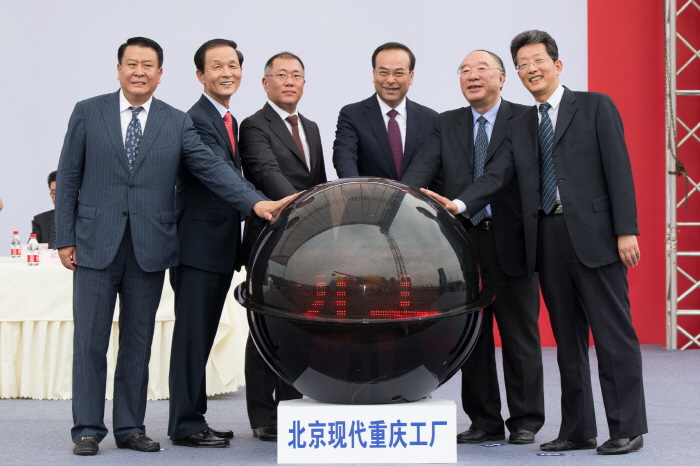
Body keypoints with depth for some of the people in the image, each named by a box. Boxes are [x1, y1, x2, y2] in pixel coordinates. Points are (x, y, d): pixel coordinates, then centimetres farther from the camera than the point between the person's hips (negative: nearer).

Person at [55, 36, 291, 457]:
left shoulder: (177, 123, 6)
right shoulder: (88, 113, 4)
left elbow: (213, 168, -2)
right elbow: (69, 178, 5)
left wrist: (256, 202, -17)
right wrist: (65, 238, -1)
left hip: (150, 247, 1)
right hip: (96, 244, -1)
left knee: (138, 343, 7)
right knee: (91, 341, 0)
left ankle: (130, 428, 16)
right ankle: (88, 429, 8)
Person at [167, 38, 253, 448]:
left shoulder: (232, 123, 18)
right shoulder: (196, 120, -12)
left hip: (222, 246, 9)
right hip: (199, 244, -9)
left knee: (203, 336, 13)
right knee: (193, 334, -5)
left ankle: (194, 419, 20)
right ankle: (186, 425, 0)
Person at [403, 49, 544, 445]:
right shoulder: (447, 124, 13)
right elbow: (423, 167, -1)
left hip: (512, 242, -4)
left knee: (520, 335, 4)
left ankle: (525, 421, 14)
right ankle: (484, 421, 18)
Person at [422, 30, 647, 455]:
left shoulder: (595, 106, 3)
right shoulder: (521, 127, 17)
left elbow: (618, 169, -4)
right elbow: (499, 175, 5)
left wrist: (626, 230, -12)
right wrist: (460, 204, -13)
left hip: (593, 233, -5)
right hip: (548, 239, 5)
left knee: (613, 334, -3)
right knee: (567, 339, 9)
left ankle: (628, 428, 3)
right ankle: (577, 430, 15)